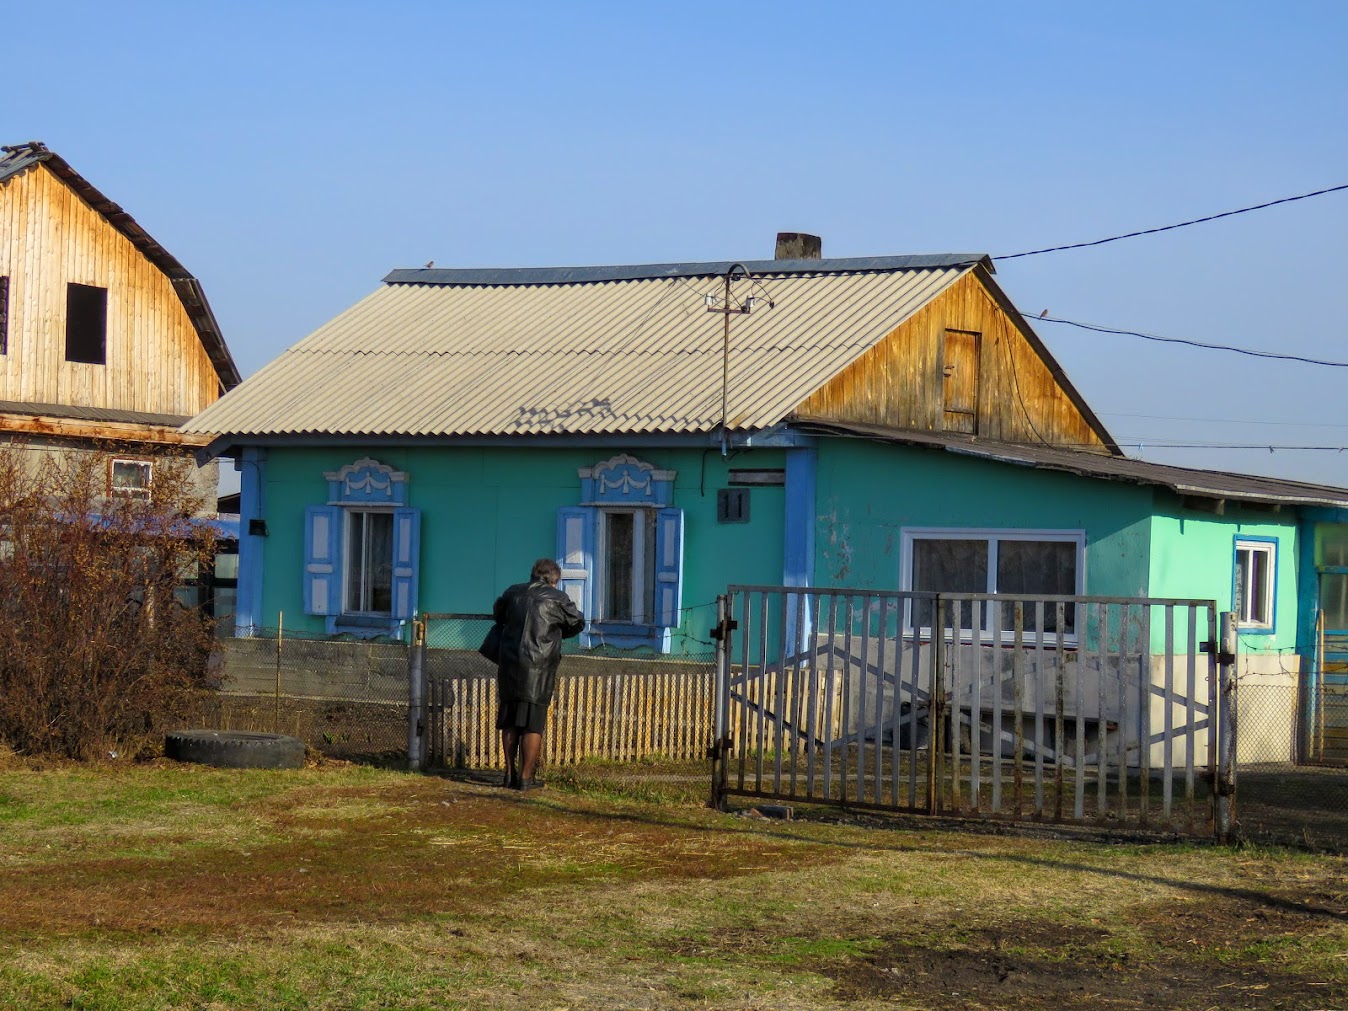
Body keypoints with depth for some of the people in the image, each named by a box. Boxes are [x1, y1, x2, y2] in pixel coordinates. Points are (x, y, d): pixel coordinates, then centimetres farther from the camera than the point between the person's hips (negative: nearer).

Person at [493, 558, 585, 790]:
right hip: (538, 667, -4)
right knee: (533, 724, 0)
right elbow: (577, 623, 12)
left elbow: (498, 613, 28)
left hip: (509, 664, 4)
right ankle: (525, 777, -1)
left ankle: (510, 773, 15)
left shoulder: (513, 592, 9)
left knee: (509, 722, 12)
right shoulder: (557, 598, -3)